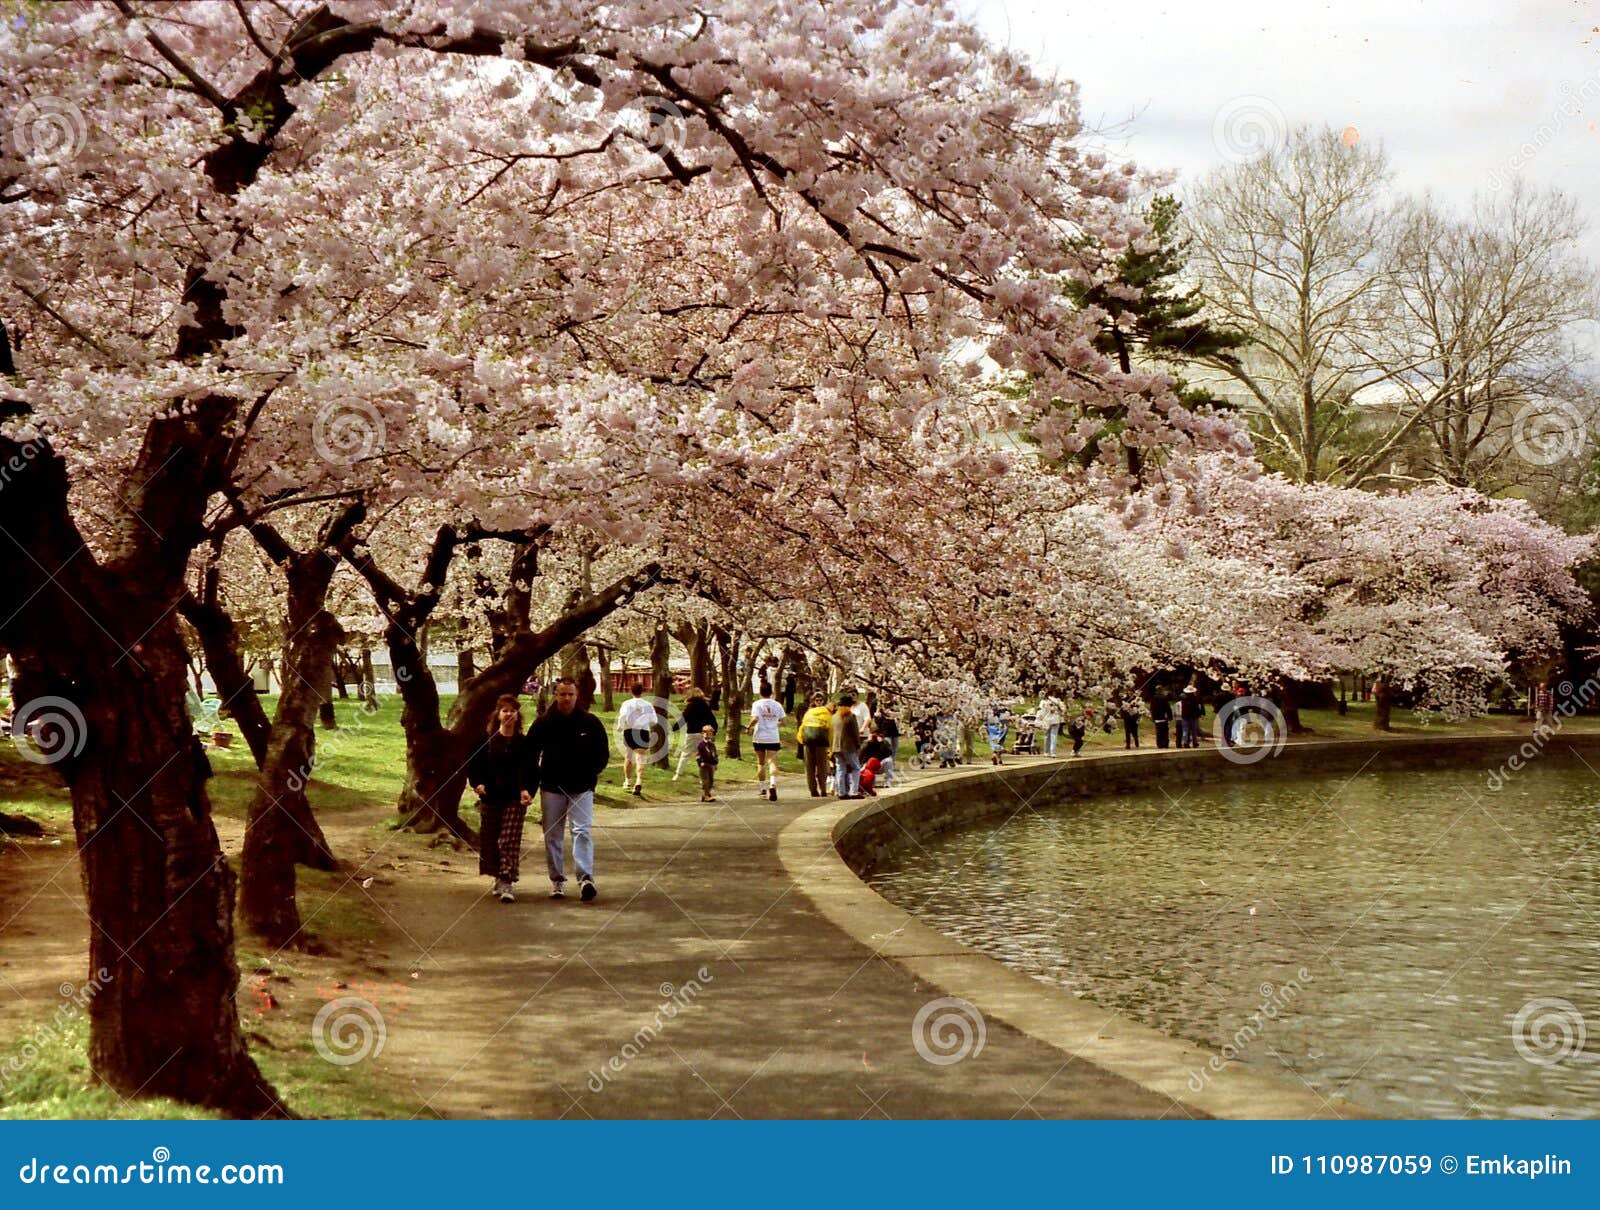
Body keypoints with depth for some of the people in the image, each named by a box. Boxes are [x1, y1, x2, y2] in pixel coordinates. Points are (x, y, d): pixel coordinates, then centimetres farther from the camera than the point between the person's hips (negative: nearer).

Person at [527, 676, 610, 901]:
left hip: (582, 789, -1)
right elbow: (531, 753, 6)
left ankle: (586, 879, -20)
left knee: (583, 832, -13)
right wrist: (535, 780, -2)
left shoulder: (590, 722, 0)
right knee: (553, 835, 7)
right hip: (552, 788, 1)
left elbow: (603, 753, 10)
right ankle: (557, 880, 16)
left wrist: (592, 773, 0)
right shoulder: (544, 723, -1)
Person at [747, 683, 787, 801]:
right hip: (773, 738, 1)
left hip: (760, 737, -1)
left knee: (761, 763, 12)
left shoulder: (757, 704, -6)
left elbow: (755, 719, -19)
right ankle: (773, 784, -28)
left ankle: (762, 788, 17)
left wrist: (749, 727, -3)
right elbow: (783, 719, 4)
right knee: (772, 762, -4)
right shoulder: (777, 705, 3)